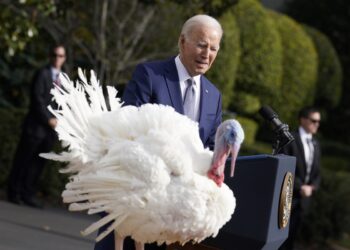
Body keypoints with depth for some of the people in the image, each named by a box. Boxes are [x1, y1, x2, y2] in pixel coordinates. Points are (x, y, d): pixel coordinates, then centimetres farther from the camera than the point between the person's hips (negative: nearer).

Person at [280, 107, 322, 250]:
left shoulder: (315, 144, 14)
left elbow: (316, 172, 17)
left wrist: (312, 187, -2)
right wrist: (300, 186, -16)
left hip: (304, 196, 6)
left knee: (291, 235, 7)